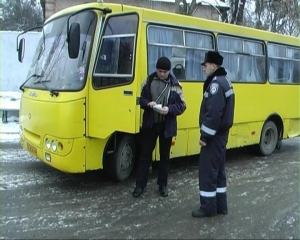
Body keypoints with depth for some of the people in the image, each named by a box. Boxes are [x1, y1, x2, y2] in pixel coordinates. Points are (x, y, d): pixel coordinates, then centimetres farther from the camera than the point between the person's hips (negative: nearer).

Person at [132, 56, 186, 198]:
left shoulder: (175, 84, -3)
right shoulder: (148, 81, 0)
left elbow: (182, 106, -3)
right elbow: (141, 99, 7)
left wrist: (169, 109, -21)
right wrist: (148, 103, -15)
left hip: (167, 126, 0)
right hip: (150, 124, 1)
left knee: (165, 156, 11)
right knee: (145, 155, 6)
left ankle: (163, 185, 25)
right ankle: (140, 185, 17)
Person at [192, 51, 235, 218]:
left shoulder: (216, 83, -18)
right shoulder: (224, 81, 14)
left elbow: (213, 113, -25)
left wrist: (205, 136, -19)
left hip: (213, 135, -11)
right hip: (221, 133, 11)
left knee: (207, 170, -2)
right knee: (218, 169, 16)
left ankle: (208, 207, 8)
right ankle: (220, 205, 25)